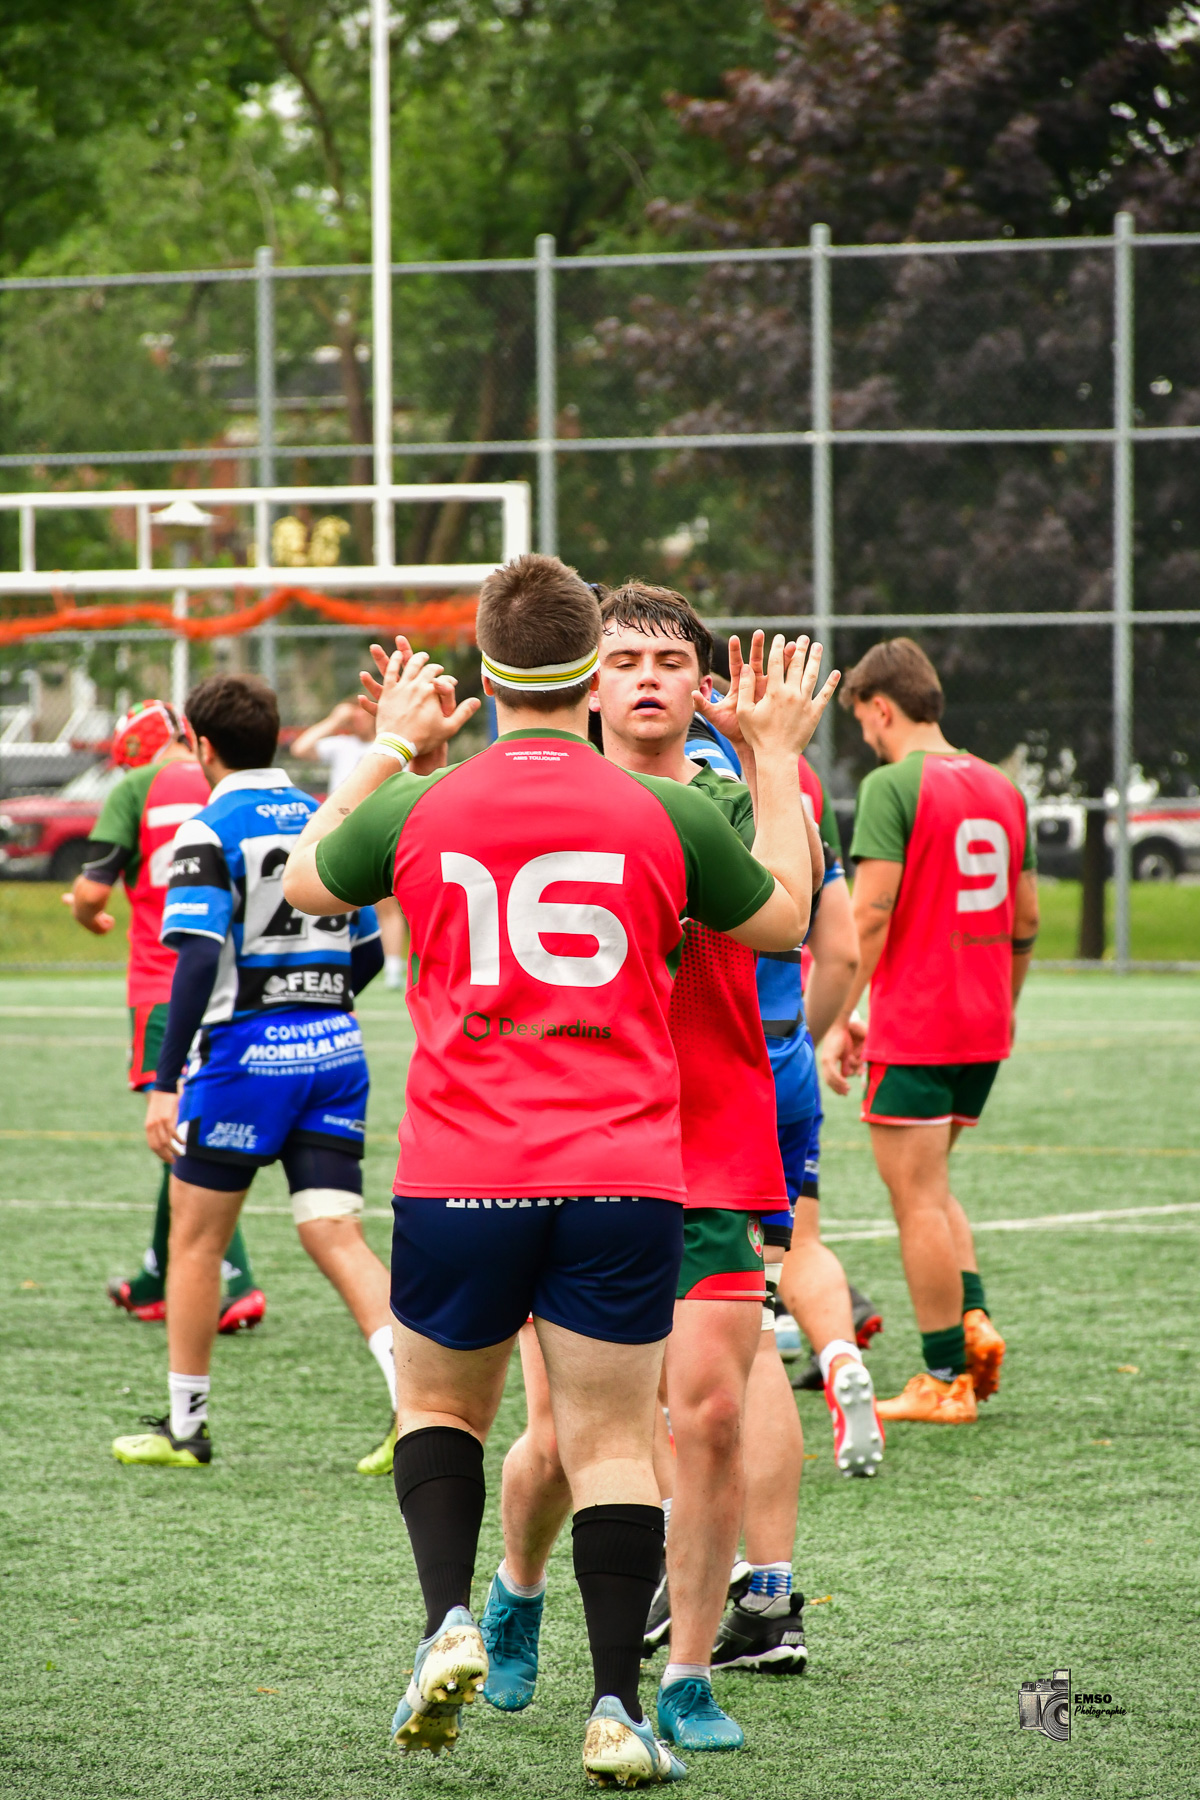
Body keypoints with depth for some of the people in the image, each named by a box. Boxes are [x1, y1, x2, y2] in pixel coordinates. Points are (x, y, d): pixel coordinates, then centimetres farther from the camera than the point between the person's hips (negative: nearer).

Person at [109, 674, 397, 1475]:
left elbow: (199, 959, -17)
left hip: (247, 1053, -5)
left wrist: (165, 1085, -17)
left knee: (196, 1238, 9)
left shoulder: (209, 832, -9)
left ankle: (186, 1426, 17)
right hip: (335, 1048, 5)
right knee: (337, 1237, 2)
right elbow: (370, 949, 14)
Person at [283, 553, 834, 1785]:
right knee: (611, 1438, 4)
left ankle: (449, 1623, -1)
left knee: (438, 1406, 20)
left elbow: (303, 883, 20)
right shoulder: (666, 816, -4)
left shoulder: (416, 812, -2)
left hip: (457, 1178, 0)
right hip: (624, 1178, 0)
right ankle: (616, 1709, 0)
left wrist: (386, 747, 29)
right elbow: (784, 917, 16)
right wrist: (777, 759, 25)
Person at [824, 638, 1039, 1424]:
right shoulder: (1001, 787, 11)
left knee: (918, 1198, -1)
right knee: (932, 1189, 21)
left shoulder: (892, 785, -10)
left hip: (913, 1027, -7)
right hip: (984, 1029, 7)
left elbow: (872, 912, -16)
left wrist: (841, 1018, -11)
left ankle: (946, 1380, 1)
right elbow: (1027, 920, 14)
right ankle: (974, 1317, 4)